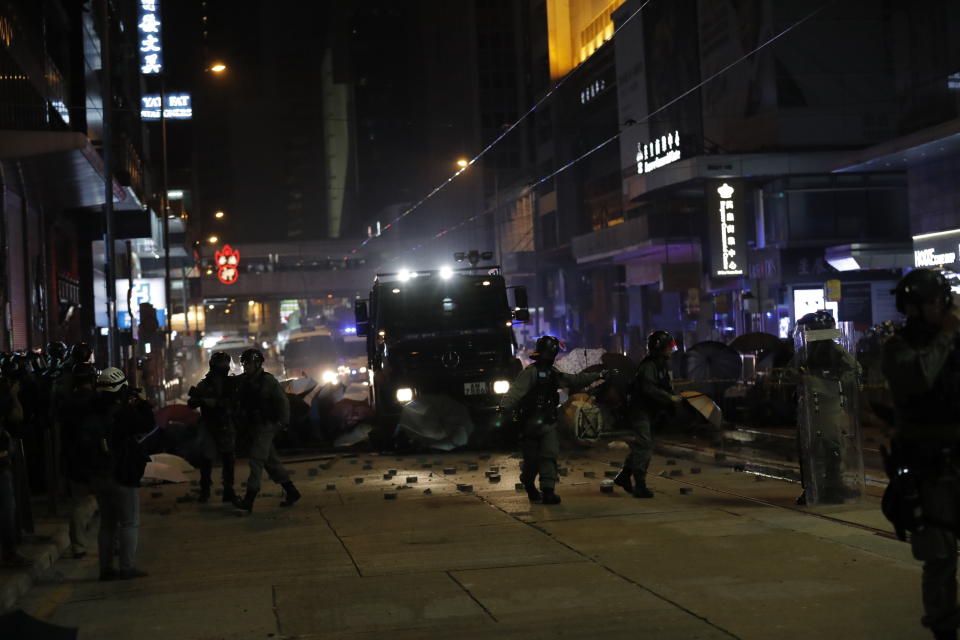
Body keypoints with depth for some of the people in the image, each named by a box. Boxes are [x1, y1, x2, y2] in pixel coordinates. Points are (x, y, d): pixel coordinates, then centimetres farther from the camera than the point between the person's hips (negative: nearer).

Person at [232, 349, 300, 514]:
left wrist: (282, 421, -10)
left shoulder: (268, 381, -10)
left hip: (266, 427, -7)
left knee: (256, 460, -12)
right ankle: (291, 492, 22)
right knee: (271, 461, 12)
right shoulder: (243, 381, 9)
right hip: (252, 428, 7)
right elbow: (240, 403, 17)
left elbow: (282, 401, -7)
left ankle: (249, 501, -14)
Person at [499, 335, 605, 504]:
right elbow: (517, 390, -23)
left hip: (548, 423, 6)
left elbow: (575, 380, 27)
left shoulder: (553, 373, 15)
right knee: (531, 458, 4)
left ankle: (548, 492, -10)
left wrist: (598, 375, 30)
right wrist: (504, 406, -39)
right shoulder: (531, 371, -10)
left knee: (550, 456, -7)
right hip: (531, 423, -6)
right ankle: (529, 486, 31)